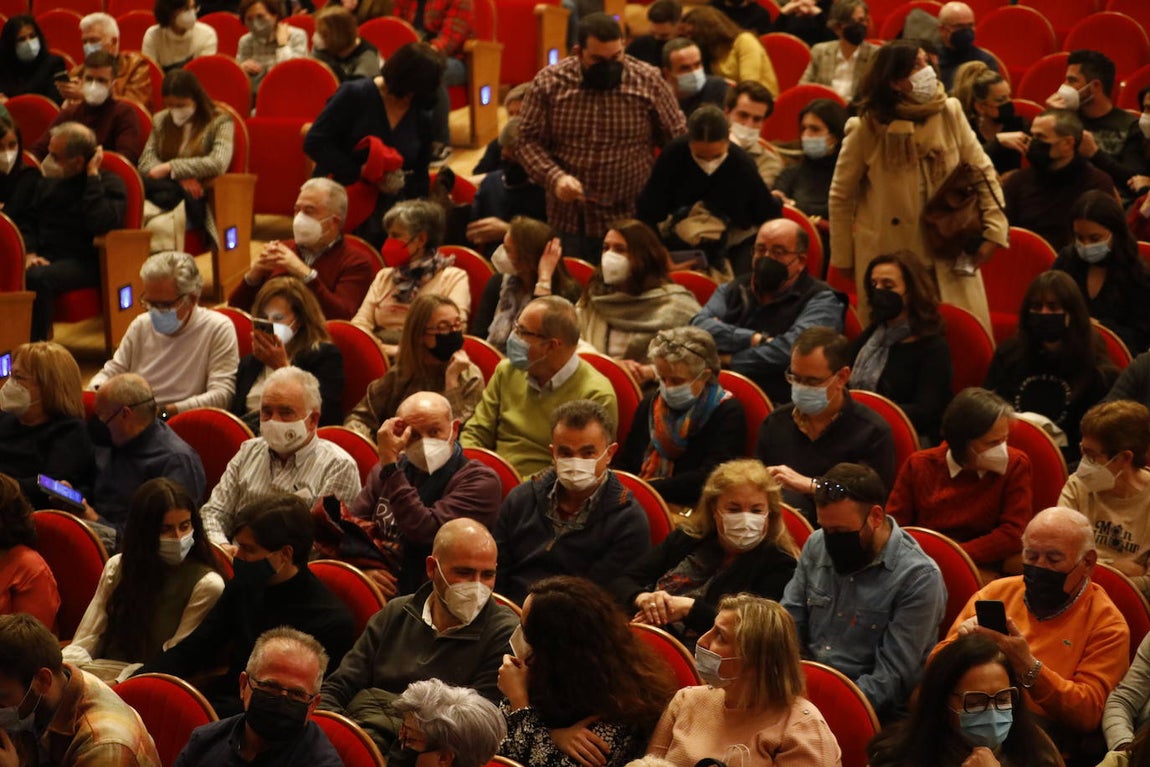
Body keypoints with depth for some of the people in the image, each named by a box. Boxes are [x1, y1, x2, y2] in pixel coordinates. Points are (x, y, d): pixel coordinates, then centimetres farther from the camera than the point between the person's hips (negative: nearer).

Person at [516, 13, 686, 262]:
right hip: (569, 223, 1)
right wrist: (555, 177, -17)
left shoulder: (648, 82, -3)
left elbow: (678, 140, 5)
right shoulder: (548, 83, -2)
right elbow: (530, 141, 2)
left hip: (633, 224, -1)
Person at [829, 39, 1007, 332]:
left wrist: (993, 229, -5)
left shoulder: (949, 113, -3)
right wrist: (843, 259, 4)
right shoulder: (867, 129, -9)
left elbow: (982, 171, 3)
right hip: (887, 256, -2)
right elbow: (841, 195, 1)